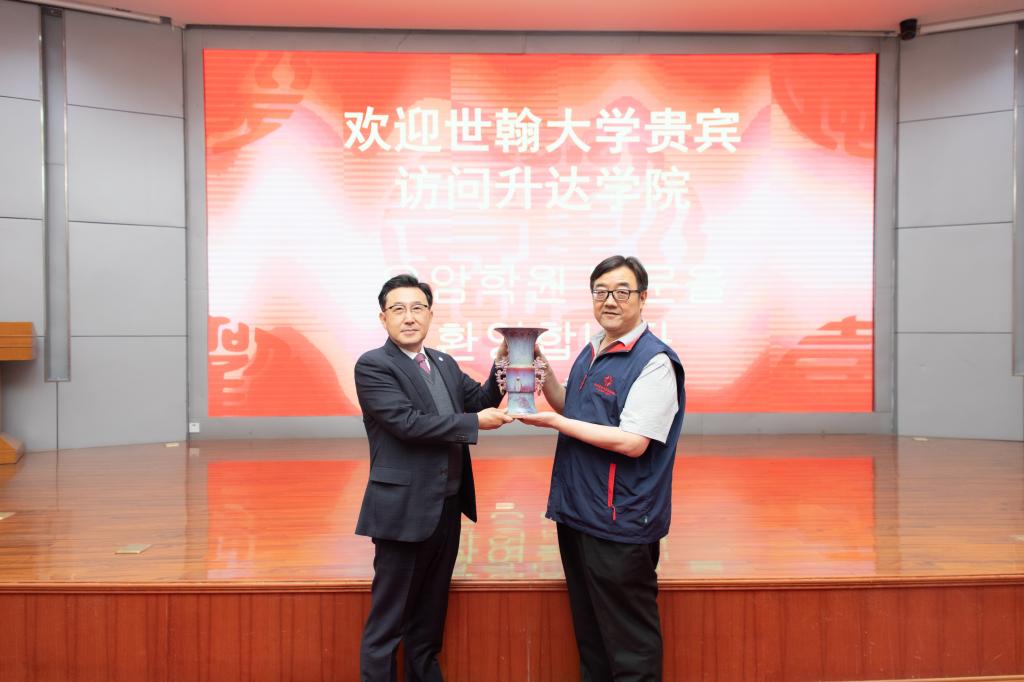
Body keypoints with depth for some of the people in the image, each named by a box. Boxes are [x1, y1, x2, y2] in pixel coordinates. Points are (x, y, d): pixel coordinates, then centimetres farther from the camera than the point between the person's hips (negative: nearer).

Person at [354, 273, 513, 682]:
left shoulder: (445, 364, 11)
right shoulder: (372, 365, -12)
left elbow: (480, 400, 4)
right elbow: (407, 421, -22)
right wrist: (475, 422, -19)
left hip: (448, 509, 7)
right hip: (403, 510, -7)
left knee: (429, 617, 21)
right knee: (388, 622, 6)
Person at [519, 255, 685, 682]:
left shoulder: (654, 362, -16)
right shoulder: (591, 352, 10)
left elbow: (632, 442, -22)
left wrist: (554, 422, -17)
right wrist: (543, 373, 3)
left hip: (620, 520, -8)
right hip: (577, 511, 8)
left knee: (629, 646, 6)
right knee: (588, 632, 21)